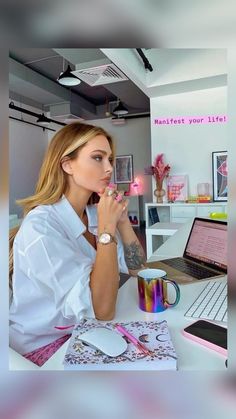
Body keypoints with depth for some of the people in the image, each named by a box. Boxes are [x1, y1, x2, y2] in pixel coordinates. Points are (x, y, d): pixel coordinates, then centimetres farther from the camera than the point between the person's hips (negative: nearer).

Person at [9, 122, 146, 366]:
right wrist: (106, 228, -29)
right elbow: (102, 310, -30)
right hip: (47, 345, -6)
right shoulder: (41, 227, -27)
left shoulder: (94, 213, -3)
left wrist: (122, 221, -13)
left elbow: (135, 268, 1)